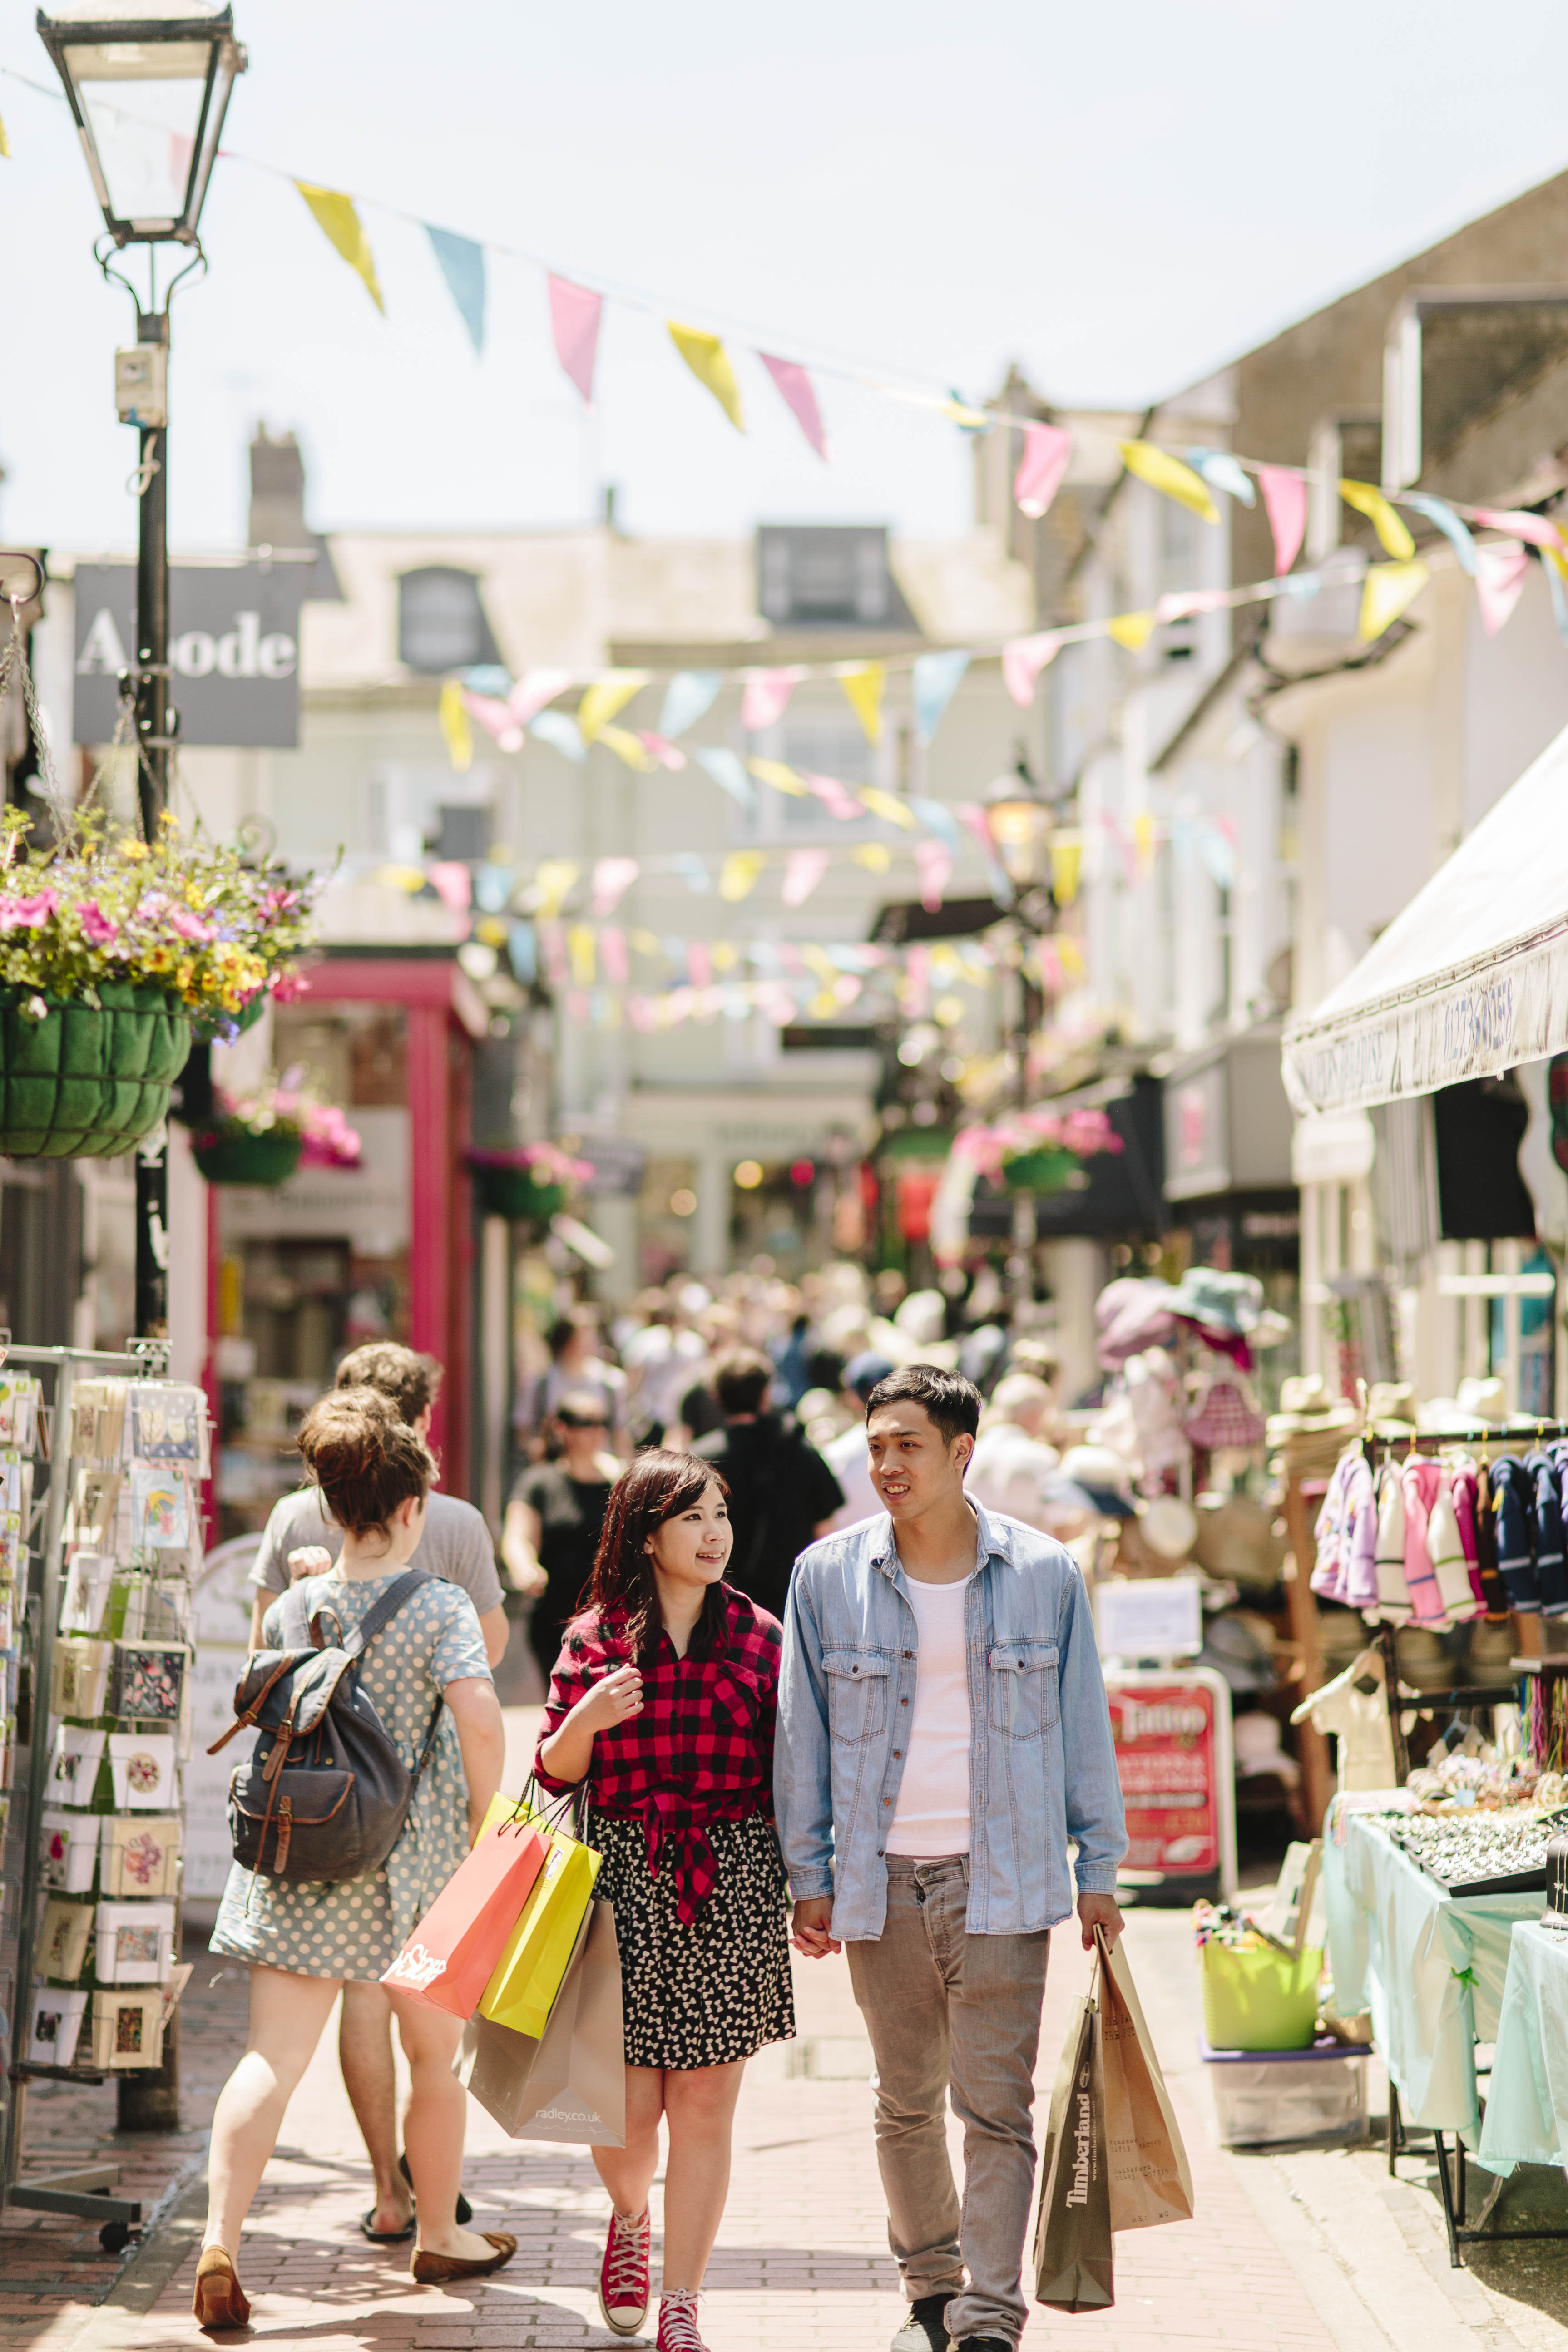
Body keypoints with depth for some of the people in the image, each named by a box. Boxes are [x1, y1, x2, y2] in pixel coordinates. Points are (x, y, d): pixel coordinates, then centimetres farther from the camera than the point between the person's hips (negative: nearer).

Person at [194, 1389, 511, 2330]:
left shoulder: (293, 1609, 3)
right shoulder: (439, 1605, -10)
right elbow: (479, 1715, -22)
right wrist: (484, 1816, -7)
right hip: (412, 1864, -3)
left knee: (274, 2057, -1)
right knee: (436, 2056, 17)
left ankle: (220, 2241, -16)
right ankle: (440, 2233, 32)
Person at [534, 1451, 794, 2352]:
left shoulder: (758, 1635, 4)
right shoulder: (595, 1638, 4)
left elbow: (786, 1774, 7)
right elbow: (556, 1773, 6)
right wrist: (586, 1718, -13)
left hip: (732, 1886, 0)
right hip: (626, 1877, 0)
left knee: (704, 2107, 0)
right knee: (628, 2103, 0)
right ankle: (630, 2222, 35)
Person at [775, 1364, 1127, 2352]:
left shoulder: (1043, 1573, 0)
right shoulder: (829, 1575, 2)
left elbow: (1085, 1727, 7)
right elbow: (802, 1736, 7)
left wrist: (1099, 1871, 6)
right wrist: (809, 1877, 4)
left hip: (1003, 1877, -2)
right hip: (881, 1875, 2)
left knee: (997, 2105, -7)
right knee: (907, 2103, 13)